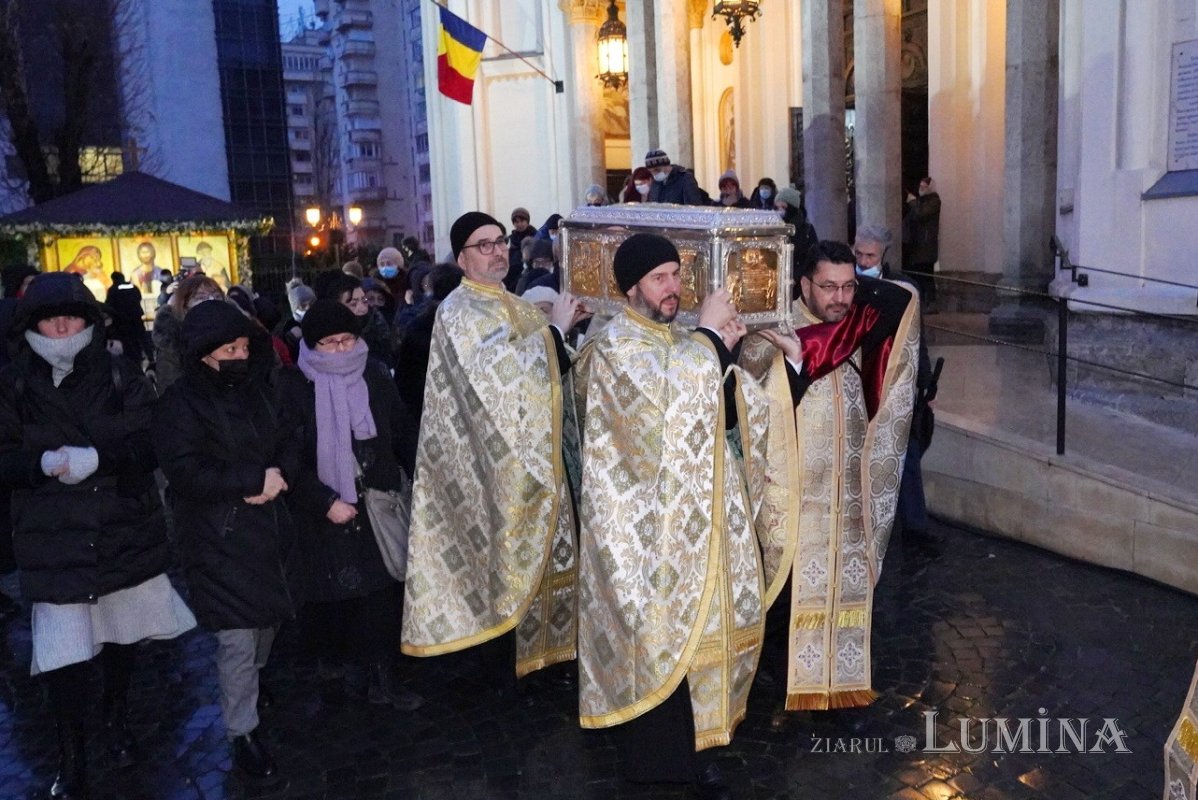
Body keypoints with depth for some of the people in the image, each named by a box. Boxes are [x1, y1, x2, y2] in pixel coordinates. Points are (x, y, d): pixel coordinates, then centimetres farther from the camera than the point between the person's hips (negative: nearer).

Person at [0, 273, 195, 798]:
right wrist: (43, 463, -23)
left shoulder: (121, 377, -2)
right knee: (63, 654, -5)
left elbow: (150, 444, -8)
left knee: (122, 636, 18)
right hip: (54, 541, -1)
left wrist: (95, 458, -24)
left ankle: (116, 719, 45)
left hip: (125, 531, 2)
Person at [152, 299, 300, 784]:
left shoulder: (257, 390, 9)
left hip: (270, 528, 7)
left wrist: (279, 475, -13)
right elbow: (187, 472, -21)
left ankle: (250, 685, 46)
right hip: (219, 540, -6)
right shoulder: (180, 404, -11)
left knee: (268, 619, 19)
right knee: (238, 638, -6)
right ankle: (243, 736, 8)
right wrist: (256, 478, -21)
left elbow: (290, 442, 9)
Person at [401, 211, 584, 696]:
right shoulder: (458, 310, -11)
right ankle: (501, 669, 14)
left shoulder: (514, 306, 14)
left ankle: (535, 649, 30)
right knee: (501, 557, 1)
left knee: (537, 554, 14)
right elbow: (497, 370, -26)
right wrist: (554, 329, -21)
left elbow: (545, 372, 18)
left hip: (532, 455, 8)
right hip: (495, 459, -8)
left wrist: (563, 332, 2)